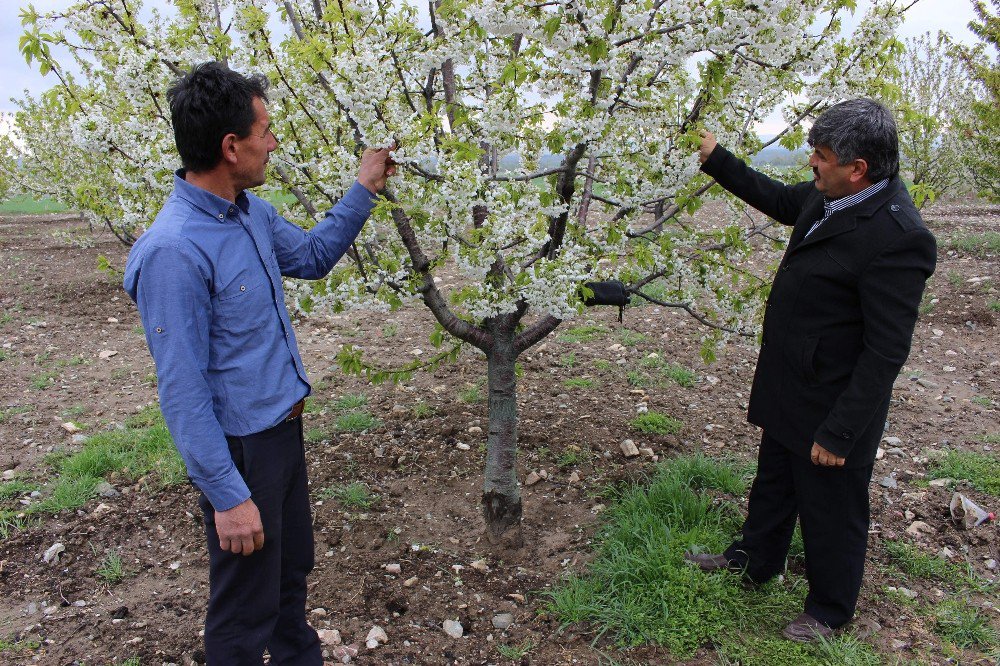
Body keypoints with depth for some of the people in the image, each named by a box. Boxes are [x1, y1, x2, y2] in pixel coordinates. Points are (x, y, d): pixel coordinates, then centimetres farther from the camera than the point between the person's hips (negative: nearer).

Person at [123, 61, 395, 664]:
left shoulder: (253, 213, 1)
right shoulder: (173, 251, -26)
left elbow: (312, 255, 20)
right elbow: (183, 391, -24)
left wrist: (364, 190, 14)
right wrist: (227, 496, -20)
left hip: (285, 428, 9)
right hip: (240, 450, -9)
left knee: (293, 570, 27)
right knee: (247, 604, 12)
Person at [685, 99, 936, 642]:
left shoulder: (896, 237, -30)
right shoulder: (827, 197, -4)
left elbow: (886, 351, -27)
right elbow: (781, 200, 19)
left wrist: (839, 433, -23)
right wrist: (717, 160, 17)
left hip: (831, 406, -8)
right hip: (789, 389, 9)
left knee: (831, 511, 15)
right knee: (773, 483, 28)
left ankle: (829, 611, 41)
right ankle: (754, 559, 54)